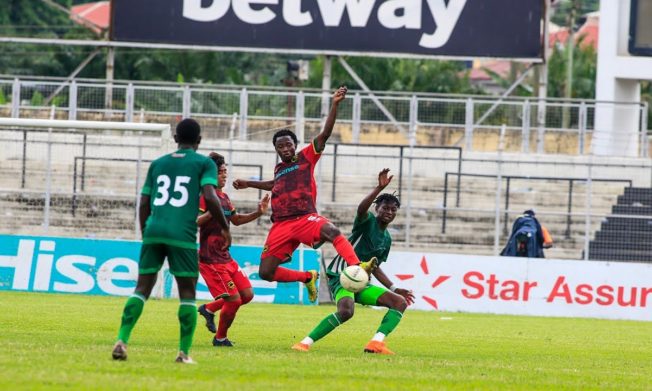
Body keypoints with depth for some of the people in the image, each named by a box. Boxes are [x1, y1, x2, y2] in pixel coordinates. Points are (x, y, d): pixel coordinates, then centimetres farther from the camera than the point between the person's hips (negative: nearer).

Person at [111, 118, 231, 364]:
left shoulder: (157, 164, 19)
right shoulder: (204, 164, 6)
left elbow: (144, 203, 17)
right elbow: (210, 197, -8)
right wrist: (225, 228, 2)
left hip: (153, 232, 4)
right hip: (183, 235, -4)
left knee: (142, 288, 5)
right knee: (187, 292, 4)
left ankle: (122, 341, -10)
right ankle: (184, 352, -1)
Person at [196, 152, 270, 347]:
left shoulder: (224, 197, 13)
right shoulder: (205, 196, -13)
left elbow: (236, 220, 27)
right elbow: (193, 223, -24)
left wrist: (258, 213, 14)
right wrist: (211, 213, -38)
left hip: (225, 257, 9)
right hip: (210, 259, -9)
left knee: (247, 294, 7)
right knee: (234, 299, -9)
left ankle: (208, 309, 23)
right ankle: (220, 338, 11)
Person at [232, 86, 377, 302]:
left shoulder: (306, 157, 8)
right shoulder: (278, 169, 21)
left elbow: (325, 134, -2)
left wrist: (335, 104, -11)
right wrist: (248, 184, 52)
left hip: (305, 218, -5)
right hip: (281, 225, 5)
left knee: (332, 231, -38)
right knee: (266, 272, -5)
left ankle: (357, 268, -53)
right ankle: (307, 277, 17)